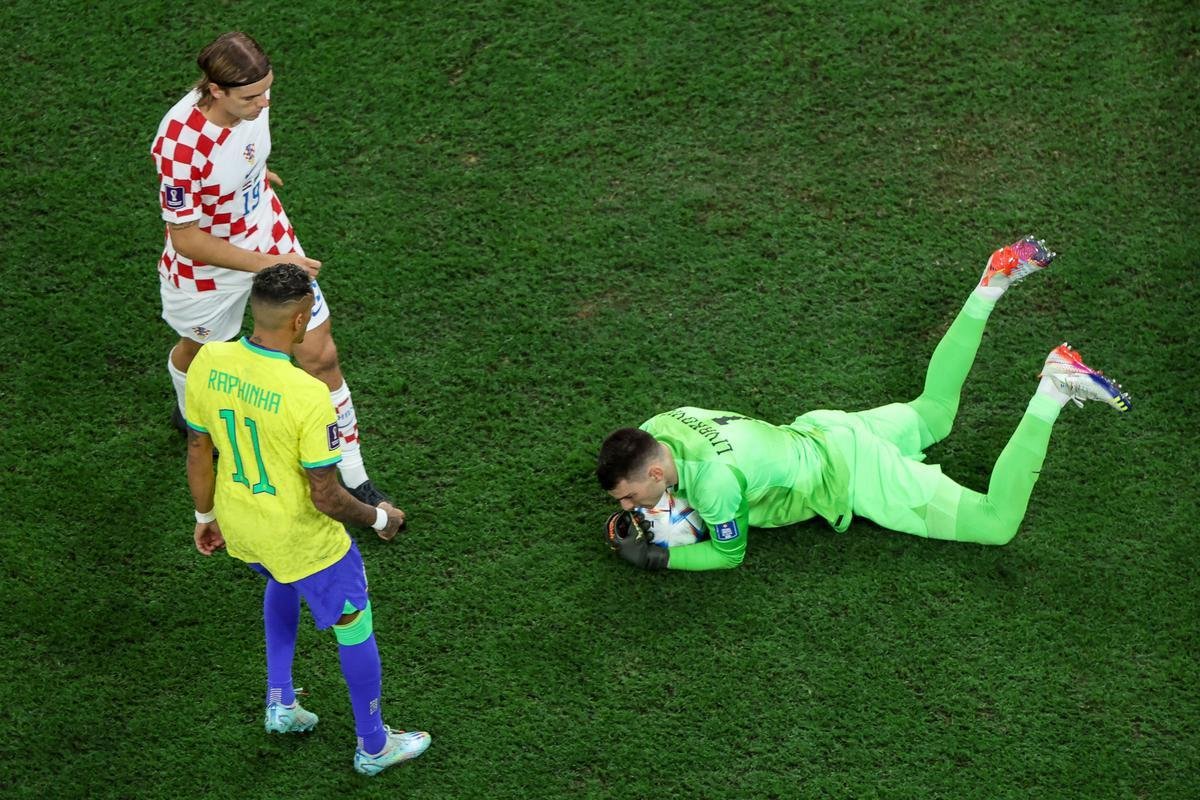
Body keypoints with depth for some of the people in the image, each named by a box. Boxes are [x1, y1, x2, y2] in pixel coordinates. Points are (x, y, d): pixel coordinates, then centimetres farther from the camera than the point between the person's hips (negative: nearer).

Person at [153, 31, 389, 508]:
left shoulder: (251, 99, -19)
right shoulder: (180, 143, -38)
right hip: (208, 271, -5)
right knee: (201, 348, 25)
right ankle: (189, 415, 63)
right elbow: (186, 239, -29)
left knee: (321, 356, 5)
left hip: (270, 243, 5)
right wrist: (268, 265, -30)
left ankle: (353, 481, 20)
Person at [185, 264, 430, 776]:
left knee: (282, 581, 39)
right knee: (354, 629, 19)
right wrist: (380, 518, -5)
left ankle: (280, 702, 43)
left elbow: (198, 452, -2)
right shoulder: (308, 397, -33)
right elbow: (326, 499, -25)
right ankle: (373, 746, 38)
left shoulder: (208, 362, -17)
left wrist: (206, 515, 15)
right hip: (302, 539, -6)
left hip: (238, 525, 6)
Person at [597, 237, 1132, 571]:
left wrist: (654, 558, -21)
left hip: (855, 477, -8)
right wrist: (633, 515, -5)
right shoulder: (659, 427, -13)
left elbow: (729, 554, -17)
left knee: (999, 524, -3)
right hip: (822, 430, 8)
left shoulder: (713, 480, -34)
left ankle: (1052, 393, -3)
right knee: (933, 414, 34)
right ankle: (991, 287, 31)